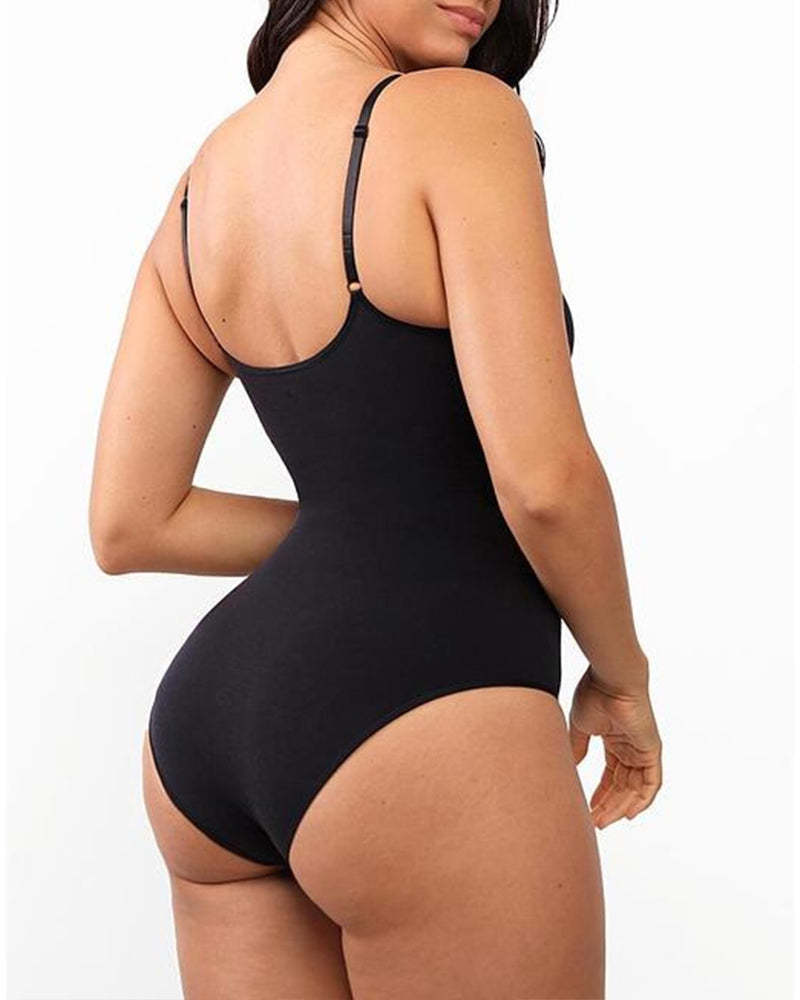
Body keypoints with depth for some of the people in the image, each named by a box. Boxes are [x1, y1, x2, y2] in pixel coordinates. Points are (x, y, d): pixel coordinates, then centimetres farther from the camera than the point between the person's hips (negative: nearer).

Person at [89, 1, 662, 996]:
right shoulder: (459, 112, -10)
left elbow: (127, 525, 9)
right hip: (424, 731, -7)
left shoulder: (199, 184, 11)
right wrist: (622, 677, 1)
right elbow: (542, 477, -18)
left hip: (213, 713, 8)